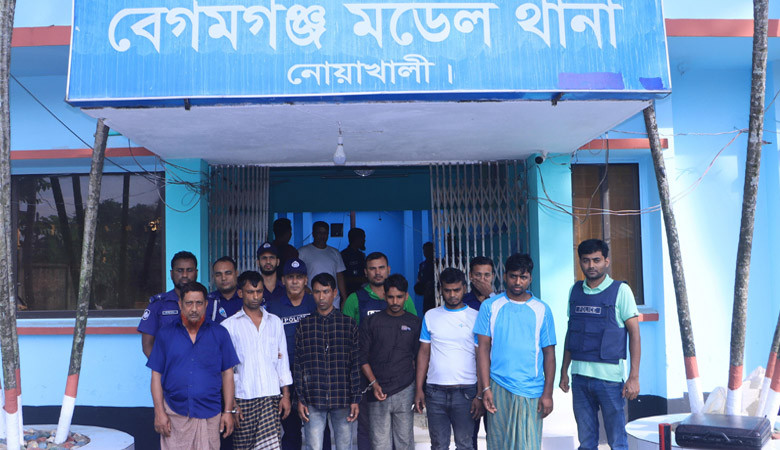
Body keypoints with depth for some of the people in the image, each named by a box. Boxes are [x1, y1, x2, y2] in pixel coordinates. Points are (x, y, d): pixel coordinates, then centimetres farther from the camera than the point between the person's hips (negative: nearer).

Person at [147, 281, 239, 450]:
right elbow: (156, 375, 5)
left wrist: (228, 411, 2)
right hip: (174, 414, 0)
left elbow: (227, 374, 6)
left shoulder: (219, 334, 5)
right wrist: (159, 412, -2)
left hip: (209, 415, 0)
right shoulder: (165, 334, 5)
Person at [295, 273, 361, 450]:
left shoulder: (349, 324, 4)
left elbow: (355, 365, 3)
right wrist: (300, 399, 0)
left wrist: (355, 399, -1)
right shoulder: (304, 326, 6)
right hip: (313, 400, 0)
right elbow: (298, 365, 6)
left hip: (342, 400, 0)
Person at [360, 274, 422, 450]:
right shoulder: (371, 322, 6)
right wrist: (374, 384, -7)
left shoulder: (415, 323, 9)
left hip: (405, 391, 1)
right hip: (378, 391, -1)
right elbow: (362, 357, 4)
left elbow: (420, 358, 13)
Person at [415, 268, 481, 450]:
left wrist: (480, 395, -6)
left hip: (465, 392, -2)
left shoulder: (475, 317, 1)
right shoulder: (430, 316, 9)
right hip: (435, 392, 2)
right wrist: (419, 389, 4)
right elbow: (424, 353, 11)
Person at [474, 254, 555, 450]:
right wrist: (485, 388, -6)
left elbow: (549, 353, 5)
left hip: (531, 391, 0)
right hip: (498, 388, 0)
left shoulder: (541, 309, 5)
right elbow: (483, 349, 2)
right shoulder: (490, 306, 4)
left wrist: (548, 393, -1)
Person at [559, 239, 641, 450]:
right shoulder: (575, 291, 9)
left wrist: (634, 377, -11)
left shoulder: (620, 290, -5)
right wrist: (564, 371, 13)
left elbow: (634, 333, -6)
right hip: (579, 377, 4)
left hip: (609, 377, -4)